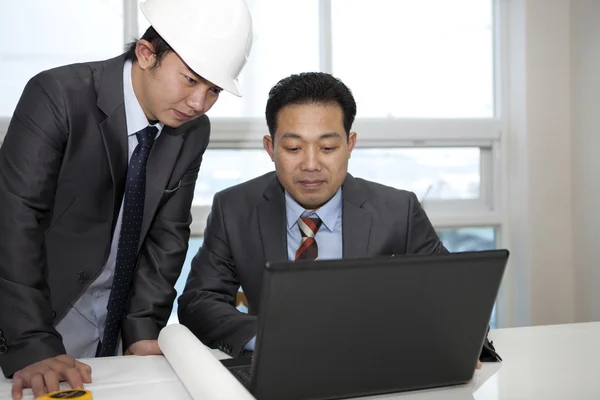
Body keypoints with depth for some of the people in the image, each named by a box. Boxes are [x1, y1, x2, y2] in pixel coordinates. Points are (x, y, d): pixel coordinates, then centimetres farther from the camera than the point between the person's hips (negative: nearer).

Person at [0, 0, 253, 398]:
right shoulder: (58, 96, -20)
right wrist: (32, 349, -31)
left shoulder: (194, 131, -4)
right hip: (42, 311, -4)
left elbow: (167, 233, -2)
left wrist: (143, 330, -11)